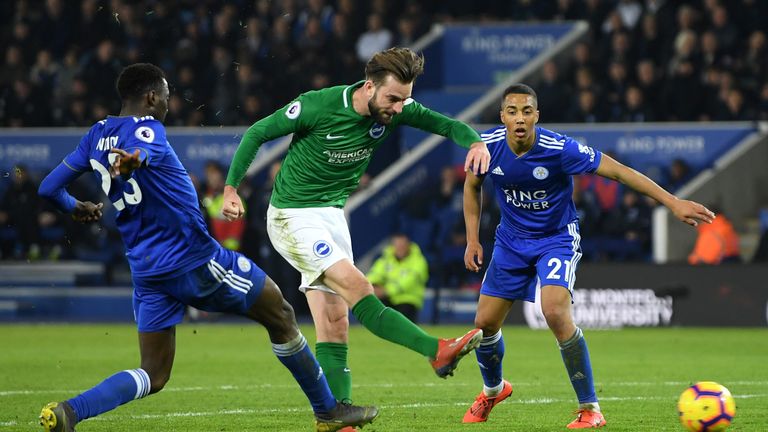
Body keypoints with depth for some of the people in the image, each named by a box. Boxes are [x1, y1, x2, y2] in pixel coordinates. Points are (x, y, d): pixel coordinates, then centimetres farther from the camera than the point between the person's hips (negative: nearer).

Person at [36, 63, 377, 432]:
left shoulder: (97, 135, 11)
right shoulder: (146, 129, -11)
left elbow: (49, 188, 17)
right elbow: (138, 151, -36)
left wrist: (75, 208, 38)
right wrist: (132, 161, -61)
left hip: (146, 273, 7)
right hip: (195, 260, -7)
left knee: (153, 377, 8)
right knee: (281, 316, 11)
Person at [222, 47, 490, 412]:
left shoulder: (395, 109, -6)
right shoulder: (317, 106, -21)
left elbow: (444, 124, -3)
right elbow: (257, 133, -10)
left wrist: (475, 141, -25)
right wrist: (231, 187, -10)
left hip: (332, 215, 7)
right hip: (293, 217, -7)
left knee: (335, 325, 1)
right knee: (358, 288, -23)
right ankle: (437, 351, -24)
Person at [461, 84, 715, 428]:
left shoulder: (558, 149, -27)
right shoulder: (488, 146, -15)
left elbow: (617, 170, -23)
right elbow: (472, 185, 7)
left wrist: (673, 203, -27)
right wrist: (472, 239, 2)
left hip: (557, 238, -4)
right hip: (511, 240, 4)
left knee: (555, 312, -27)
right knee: (485, 322, 5)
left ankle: (590, 409, -15)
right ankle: (493, 389, 38)